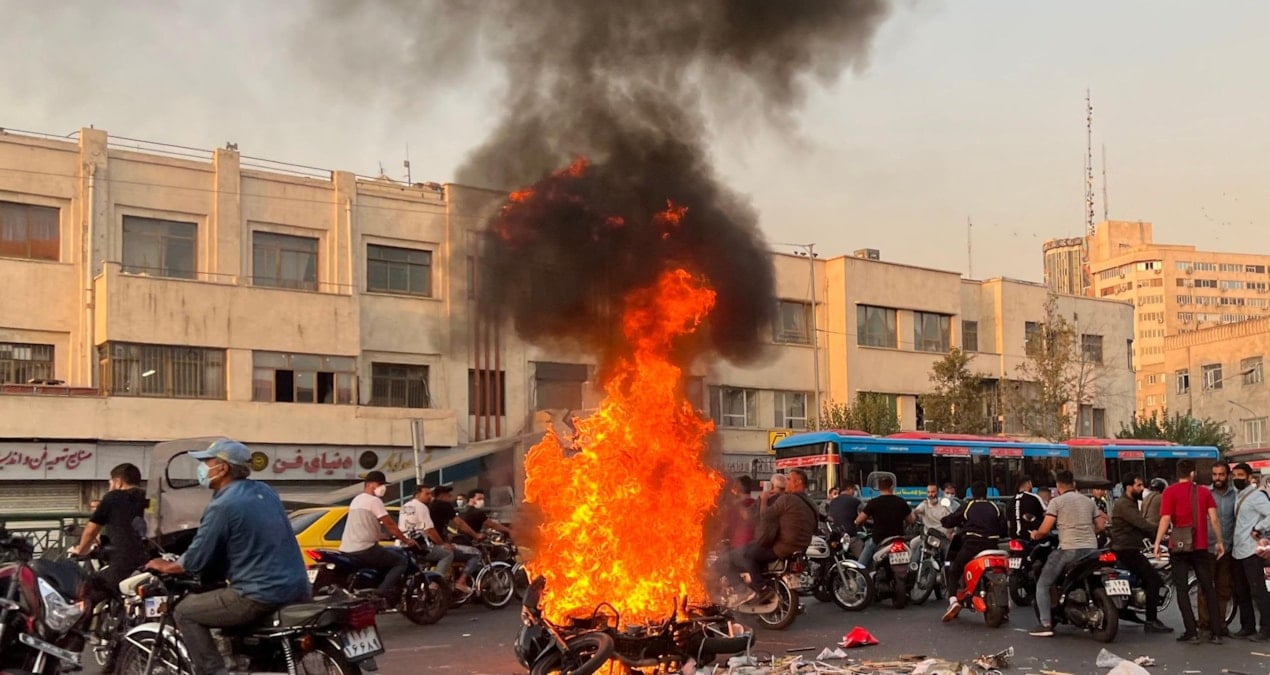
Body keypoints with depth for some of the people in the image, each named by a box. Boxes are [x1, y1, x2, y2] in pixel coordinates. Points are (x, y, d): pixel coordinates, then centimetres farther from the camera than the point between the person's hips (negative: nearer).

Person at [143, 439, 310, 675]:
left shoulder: (222, 506, -12)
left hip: (261, 597, -8)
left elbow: (196, 561, -7)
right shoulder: (264, 491, 12)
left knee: (185, 612, 7)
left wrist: (166, 567, 13)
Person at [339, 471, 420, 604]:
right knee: (402, 561, -4)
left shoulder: (356, 500, 21)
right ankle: (383, 592, -20)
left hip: (347, 550, 9)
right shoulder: (374, 500, -7)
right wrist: (406, 540, 0)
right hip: (364, 549, -9)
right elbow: (390, 525, -10)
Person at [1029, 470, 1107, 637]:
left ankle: (1046, 624, -8)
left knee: (1043, 585, 3)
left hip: (1068, 550, -6)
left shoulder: (1057, 501, -3)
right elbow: (1101, 526, 16)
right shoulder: (1088, 501, 15)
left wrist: (1035, 535, 12)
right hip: (1091, 549, 6)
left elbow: (1045, 530, -9)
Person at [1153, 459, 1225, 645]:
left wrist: (1157, 543, -6)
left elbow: (1165, 520, -12)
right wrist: (1220, 542, 9)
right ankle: (1216, 632, 9)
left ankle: (1191, 631, -1)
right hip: (1201, 547, 2)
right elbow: (1214, 519, 0)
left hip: (1179, 547, -2)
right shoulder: (1204, 492, 3)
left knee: (1182, 589, 4)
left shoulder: (1170, 492, -5)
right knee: (1209, 589, 10)